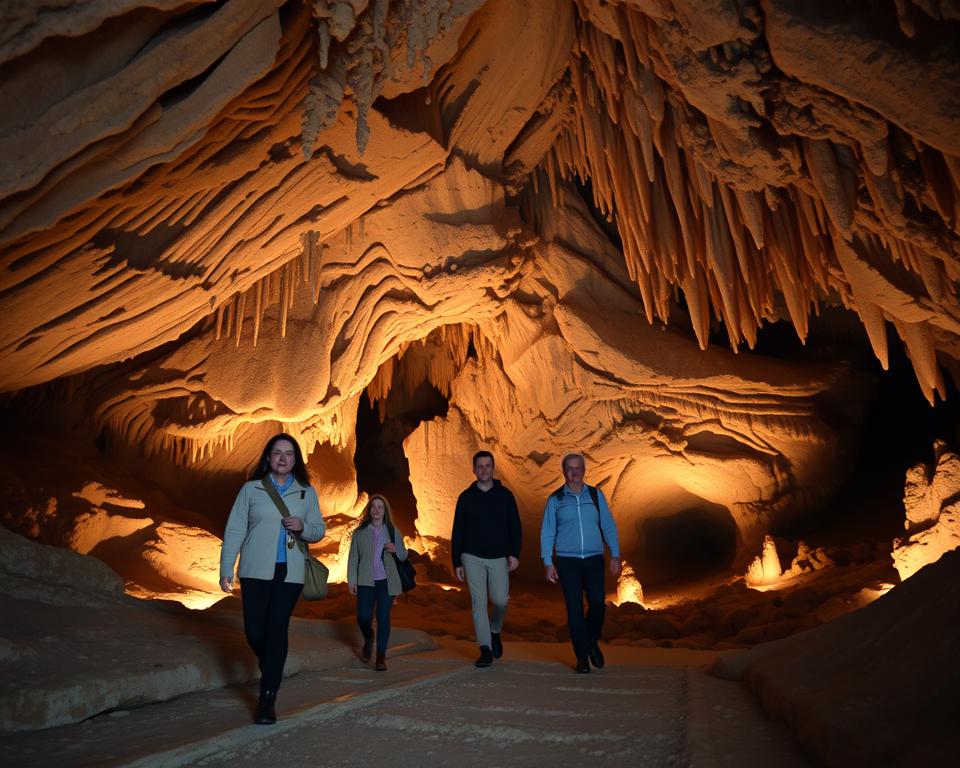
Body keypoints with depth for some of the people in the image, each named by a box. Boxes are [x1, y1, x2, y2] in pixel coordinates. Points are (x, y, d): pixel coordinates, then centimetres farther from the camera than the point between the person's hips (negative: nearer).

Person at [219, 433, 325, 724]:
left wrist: (303, 527, -13)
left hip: (290, 572, 0)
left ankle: (268, 699, 7)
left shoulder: (307, 492, 5)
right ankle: (269, 666, 36)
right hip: (256, 570, 0)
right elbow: (234, 530, 0)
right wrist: (226, 570, -4)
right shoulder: (251, 489, 1)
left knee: (277, 630, -4)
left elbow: (319, 530, 9)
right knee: (254, 631, 3)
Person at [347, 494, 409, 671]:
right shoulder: (360, 532, 5)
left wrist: (395, 550, -9)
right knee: (363, 617, -3)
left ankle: (381, 657, 10)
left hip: (386, 582, 0)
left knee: (383, 617, -3)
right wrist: (351, 580, 0)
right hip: (366, 582, 0)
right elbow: (353, 557, 6)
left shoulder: (393, 532, 7)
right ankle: (368, 640, 31)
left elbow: (404, 555, 13)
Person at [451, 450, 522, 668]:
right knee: (478, 602, -3)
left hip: (499, 558, 0)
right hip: (473, 558, 0)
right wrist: (457, 562, 2)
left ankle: (495, 631, 28)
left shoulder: (505, 494, 3)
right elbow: (457, 532, 5)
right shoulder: (466, 497, 3)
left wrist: (514, 553, -8)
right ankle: (486, 649, 6)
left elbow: (514, 526, 3)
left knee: (500, 600, -3)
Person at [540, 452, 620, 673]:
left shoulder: (596, 495, 7)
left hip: (594, 559, 1)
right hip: (567, 560, -1)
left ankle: (592, 642, 16)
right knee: (574, 608, -2)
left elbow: (608, 526, 8)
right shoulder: (555, 499, 3)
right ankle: (582, 657, 11)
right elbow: (547, 532, 3)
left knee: (597, 601, -12)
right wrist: (548, 563, -3)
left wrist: (615, 555, 0)